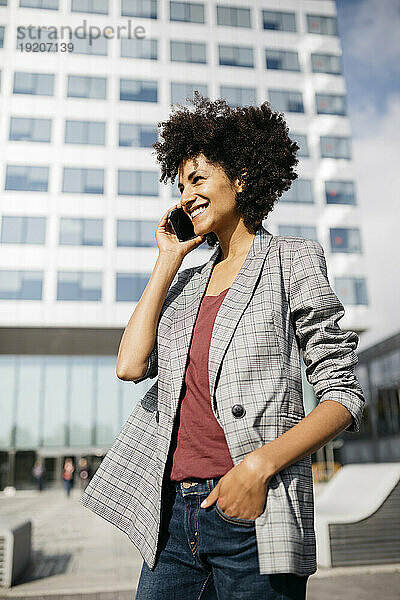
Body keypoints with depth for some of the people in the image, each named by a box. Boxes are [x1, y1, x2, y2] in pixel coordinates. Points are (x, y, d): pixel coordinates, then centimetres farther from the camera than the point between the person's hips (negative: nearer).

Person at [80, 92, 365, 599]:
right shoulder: (188, 283, 15)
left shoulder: (292, 261, 1)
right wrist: (168, 261, 6)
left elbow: (343, 395, -4)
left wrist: (261, 463, -18)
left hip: (255, 514, -4)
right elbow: (131, 365, 1)